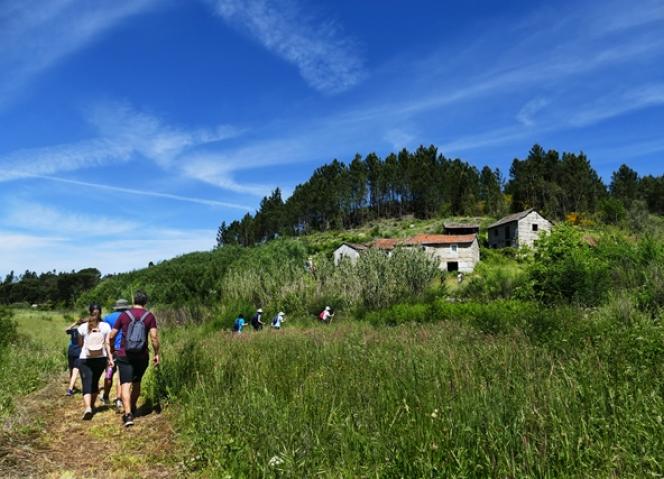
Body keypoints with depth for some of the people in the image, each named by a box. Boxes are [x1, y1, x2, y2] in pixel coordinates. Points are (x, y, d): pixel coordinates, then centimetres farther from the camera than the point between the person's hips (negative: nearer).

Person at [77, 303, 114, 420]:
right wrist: (110, 358, -6)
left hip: (85, 359, -1)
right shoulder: (105, 326, -3)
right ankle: (92, 406, 30)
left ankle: (88, 408, -23)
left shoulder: (83, 327, -2)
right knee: (95, 382, 20)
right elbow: (107, 344, -8)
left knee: (87, 385, -4)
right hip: (101, 358, 2)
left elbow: (80, 344, 7)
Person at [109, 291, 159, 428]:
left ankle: (128, 414, -15)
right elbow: (154, 337, -11)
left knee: (125, 385, -3)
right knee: (136, 383, 20)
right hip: (142, 356, 1)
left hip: (124, 356, -1)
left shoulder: (124, 315, -1)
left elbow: (112, 336, 1)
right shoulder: (150, 316, -3)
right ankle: (132, 409, 34)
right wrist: (156, 354, -3)